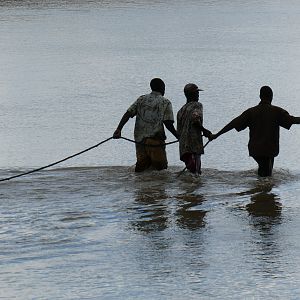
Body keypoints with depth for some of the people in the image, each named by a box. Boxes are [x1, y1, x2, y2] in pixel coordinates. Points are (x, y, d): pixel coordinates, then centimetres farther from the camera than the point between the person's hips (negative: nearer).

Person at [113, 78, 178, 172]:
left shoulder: (141, 99, 14)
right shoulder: (165, 103, 3)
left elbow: (128, 114, 3)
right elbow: (168, 123, -6)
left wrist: (119, 129, 0)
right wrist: (178, 136, 6)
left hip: (139, 139, 4)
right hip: (155, 139, -4)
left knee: (142, 165, 11)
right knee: (161, 167, -3)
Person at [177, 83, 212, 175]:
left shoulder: (181, 110, 21)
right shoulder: (197, 105, 1)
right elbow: (195, 119, -19)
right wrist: (204, 131, -6)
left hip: (183, 146, 7)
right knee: (196, 172, -12)